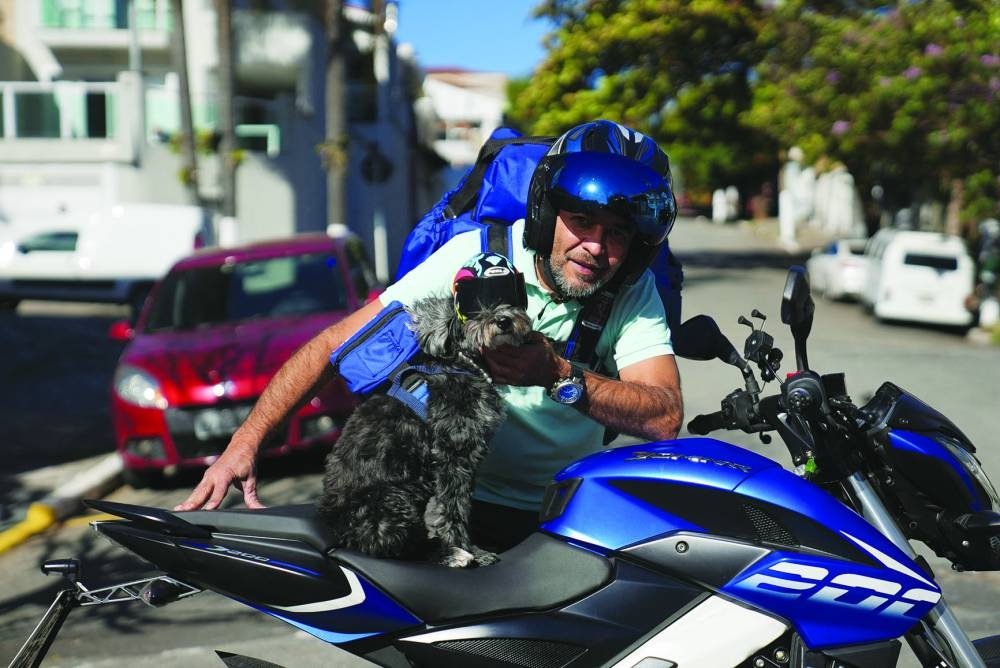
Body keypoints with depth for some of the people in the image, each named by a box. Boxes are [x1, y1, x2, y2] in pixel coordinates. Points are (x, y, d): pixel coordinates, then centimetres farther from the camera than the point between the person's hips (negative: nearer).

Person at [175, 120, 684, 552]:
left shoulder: (634, 292, -6)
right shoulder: (473, 257, -12)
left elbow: (665, 417, -19)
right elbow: (337, 342, -11)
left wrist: (557, 376, -35)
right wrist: (246, 440, -19)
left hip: (562, 518, 3)